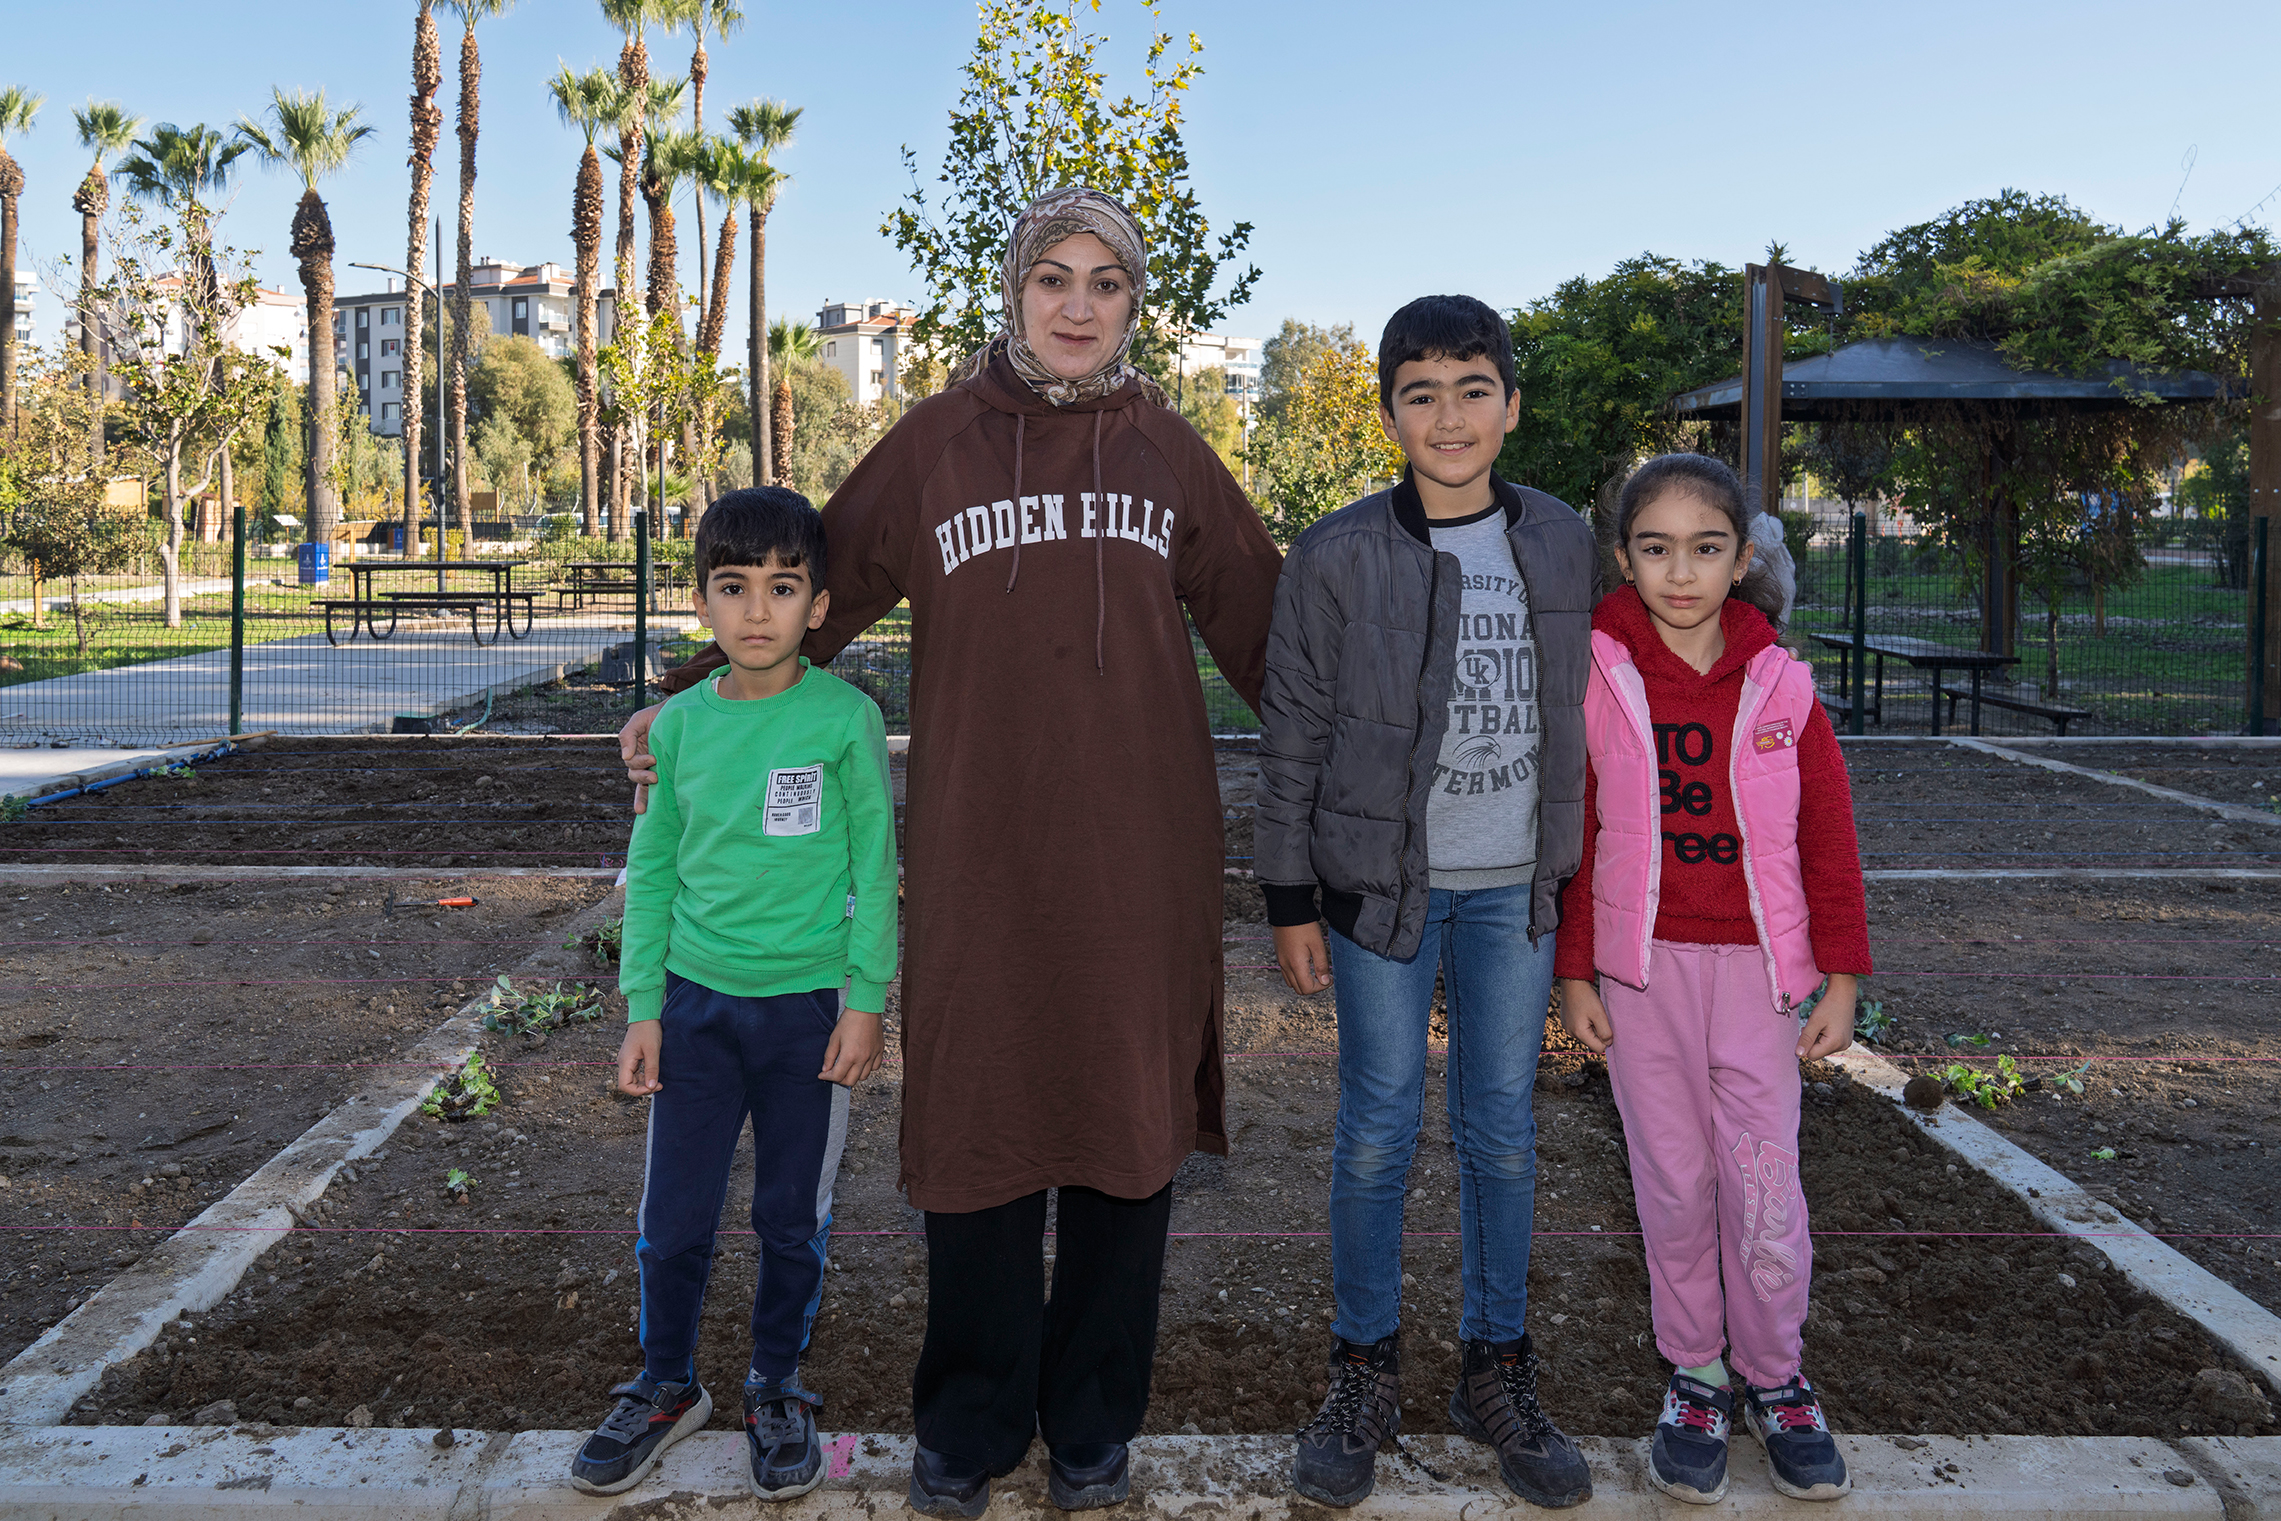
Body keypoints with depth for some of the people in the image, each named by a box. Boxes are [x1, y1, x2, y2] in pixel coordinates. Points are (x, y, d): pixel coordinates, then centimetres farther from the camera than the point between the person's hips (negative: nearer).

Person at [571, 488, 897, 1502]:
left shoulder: (846, 717, -8)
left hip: (809, 1006, -2)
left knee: (793, 1219, 11)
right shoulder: (680, 722, 0)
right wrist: (641, 1008, 4)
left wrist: (865, 1000, -5)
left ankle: (778, 1389, 33)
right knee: (672, 1218, 9)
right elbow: (650, 869, 6)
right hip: (696, 999, 2)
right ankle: (665, 1386, 32)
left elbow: (874, 864, -4)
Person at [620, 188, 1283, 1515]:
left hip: (1142, 860, 1)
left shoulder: (1167, 448, 7)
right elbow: (817, 585, 8)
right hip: (980, 858, -1)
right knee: (980, 1132, 7)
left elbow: (1261, 621, 12)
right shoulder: (941, 439, 4)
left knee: (1126, 1129, 9)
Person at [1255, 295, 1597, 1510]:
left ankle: (1498, 1374, 26)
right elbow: (1292, 738, -3)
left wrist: (1568, 874, 11)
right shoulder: (1337, 556, -7)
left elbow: (1569, 720, 11)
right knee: (1377, 1130, 4)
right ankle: (1365, 1377, 21)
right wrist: (1290, 901, -4)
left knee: (1505, 1131, 10)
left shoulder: (1560, 544, 4)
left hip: (1514, 889, 3)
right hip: (1382, 886, -3)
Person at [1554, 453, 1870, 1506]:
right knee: (1673, 1182, 8)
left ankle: (1776, 1379, 23)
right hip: (1641, 966, 0)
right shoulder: (1597, 678, -2)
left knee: (1765, 1185, 1)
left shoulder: (1778, 684, 1)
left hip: (1756, 964, 0)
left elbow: (1829, 836, 4)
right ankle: (1695, 1378, 25)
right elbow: (1573, 834, 1)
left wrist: (1841, 974, 2)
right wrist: (1573, 973, 0)